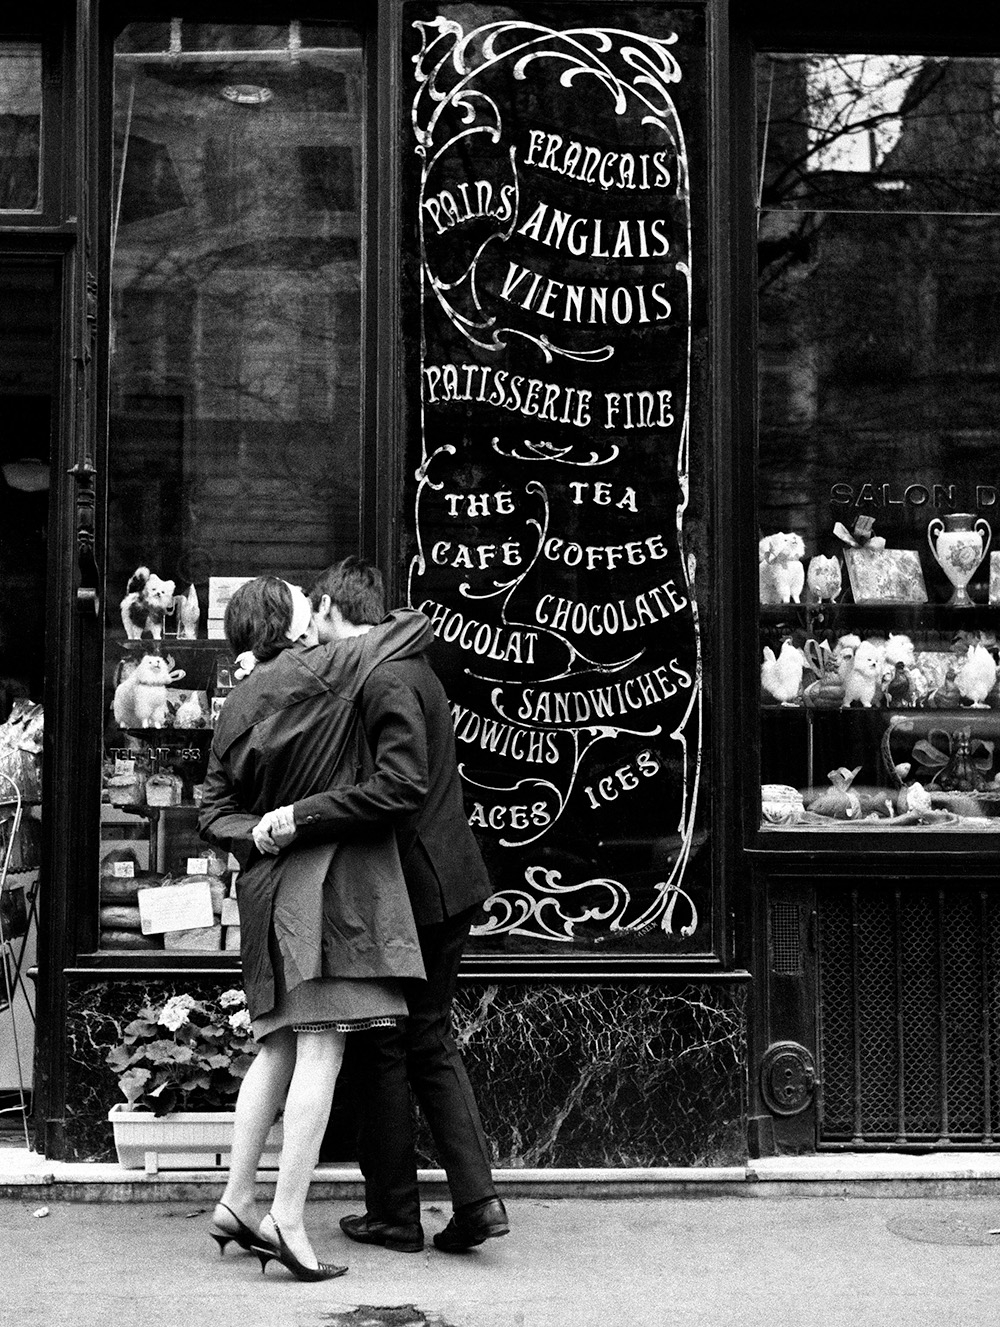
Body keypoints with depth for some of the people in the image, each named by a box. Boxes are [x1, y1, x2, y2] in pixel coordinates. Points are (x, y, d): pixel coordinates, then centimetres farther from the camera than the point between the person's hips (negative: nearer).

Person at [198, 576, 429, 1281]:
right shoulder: (319, 671, -8)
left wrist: (258, 833, -2)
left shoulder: (240, 704, 12)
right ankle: (288, 1221, -8)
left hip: (270, 883, 8)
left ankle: (237, 1201, 16)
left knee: (282, 1048, 14)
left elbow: (213, 809, 12)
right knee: (322, 1050, -7)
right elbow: (419, 625, -1)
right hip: (325, 876, -8)